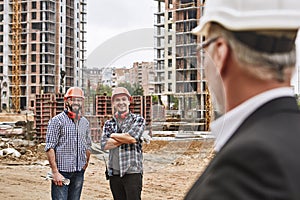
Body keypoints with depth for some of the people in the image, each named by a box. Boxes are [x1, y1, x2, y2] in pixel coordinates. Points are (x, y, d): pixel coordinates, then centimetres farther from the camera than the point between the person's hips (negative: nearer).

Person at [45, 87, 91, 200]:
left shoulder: (85, 122, 12)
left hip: (79, 173, 5)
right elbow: (49, 148, -10)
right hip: (62, 171, -5)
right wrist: (55, 172, -14)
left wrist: (86, 163, 11)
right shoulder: (57, 121, -5)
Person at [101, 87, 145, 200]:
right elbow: (104, 145, -3)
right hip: (114, 173, 4)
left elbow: (132, 137, -16)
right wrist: (125, 139, -10)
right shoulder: (109, 124, 12)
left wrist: (113, 135, -1)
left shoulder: (138, 120, 3)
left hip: (132, 172, -4)